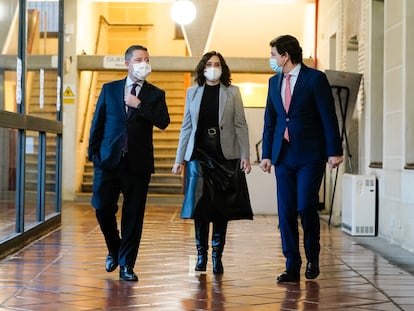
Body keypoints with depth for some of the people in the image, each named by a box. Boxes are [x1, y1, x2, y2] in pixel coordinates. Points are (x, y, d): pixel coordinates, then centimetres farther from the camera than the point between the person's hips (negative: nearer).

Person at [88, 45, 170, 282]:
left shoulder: (155, 95, 7)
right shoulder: (109, 90, 10)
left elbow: (163, 122, -8)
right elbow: (98, 123, 9)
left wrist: (139, 105, -13)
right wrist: (94, 153, 2)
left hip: (138, 164, -1)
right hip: (109, 161, 1)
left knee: (134, 215, 0)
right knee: (103, 208, -1)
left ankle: (127, 265, 9)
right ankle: (114, 250, 26)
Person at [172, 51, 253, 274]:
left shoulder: (232, 92, 5)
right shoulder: (193, 92, 9)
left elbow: (241, 126, 2)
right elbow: (186, 127, 10)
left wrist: (245, 155, -7)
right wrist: (179, 159, 6)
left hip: (225, 155, -1)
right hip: (199, 155, 1)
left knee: (221, 207, 2)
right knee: (200, 205, -4)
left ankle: (217, 255, 9)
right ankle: (201, 253, 8)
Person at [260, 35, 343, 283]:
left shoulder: (315, 78, -4)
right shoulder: (274, 82, 13)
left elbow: (329, 117, -6)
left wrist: (334, 151, -10)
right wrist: (267, 154, 10)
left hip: (310, 155, -5)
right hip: (283, 155, 5)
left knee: (306, 207, -9)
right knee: (286, 212, 1)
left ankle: (313, 257, 15)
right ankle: (292, 267, 7)